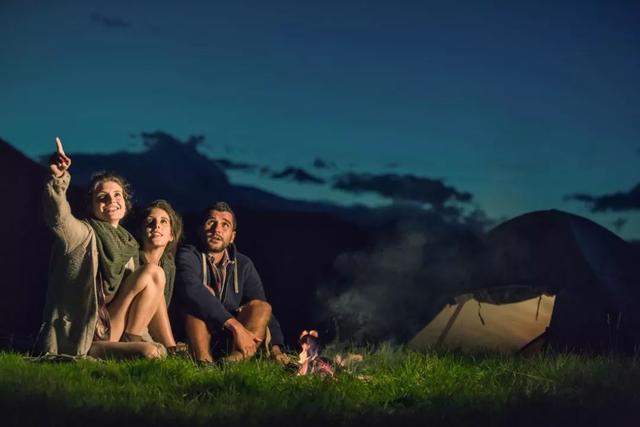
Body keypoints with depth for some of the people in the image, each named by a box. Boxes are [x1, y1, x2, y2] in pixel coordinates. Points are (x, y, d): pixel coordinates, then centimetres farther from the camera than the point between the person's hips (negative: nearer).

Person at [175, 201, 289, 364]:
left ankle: (235, 359, -39)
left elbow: (262, 310, 2)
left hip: (227, 341, 4)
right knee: (204, 292, -25)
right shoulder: (188, 256, -7)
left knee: (261, 307, -17)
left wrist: (275, 347, -16)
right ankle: (204, 362, -38)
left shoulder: (243, 265, 7)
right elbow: (191, 290, -28)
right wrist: (236, 326, -35)